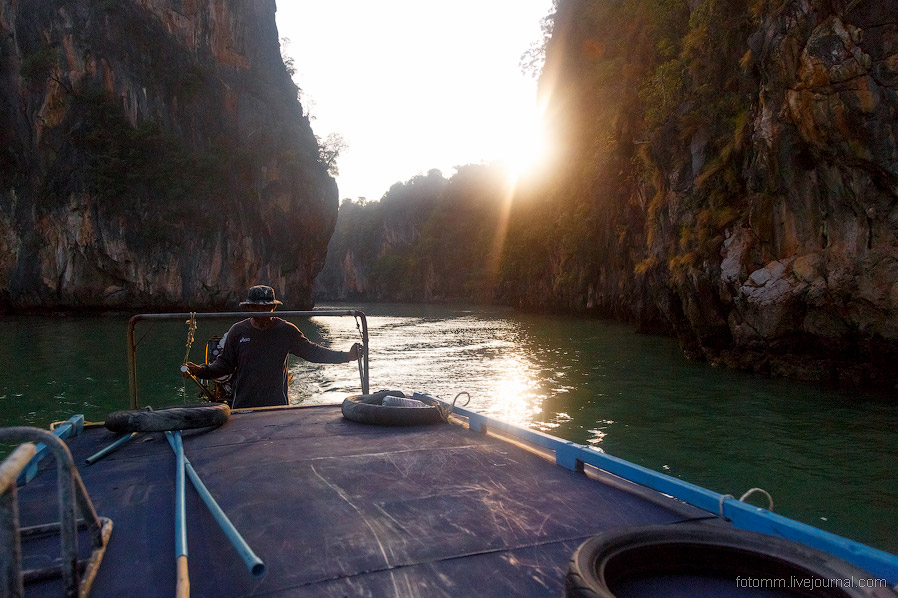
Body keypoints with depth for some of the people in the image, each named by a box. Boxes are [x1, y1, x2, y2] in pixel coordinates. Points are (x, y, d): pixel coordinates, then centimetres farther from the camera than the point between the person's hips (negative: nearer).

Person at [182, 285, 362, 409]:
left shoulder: (286, 331, -2)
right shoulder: (238, 331, 0)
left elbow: (311, 351, 2)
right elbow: (225, 363, 6)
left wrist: (346, 356, -7)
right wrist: (202, 371, -12)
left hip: (277, 405, 0)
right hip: (244, 406, 1)